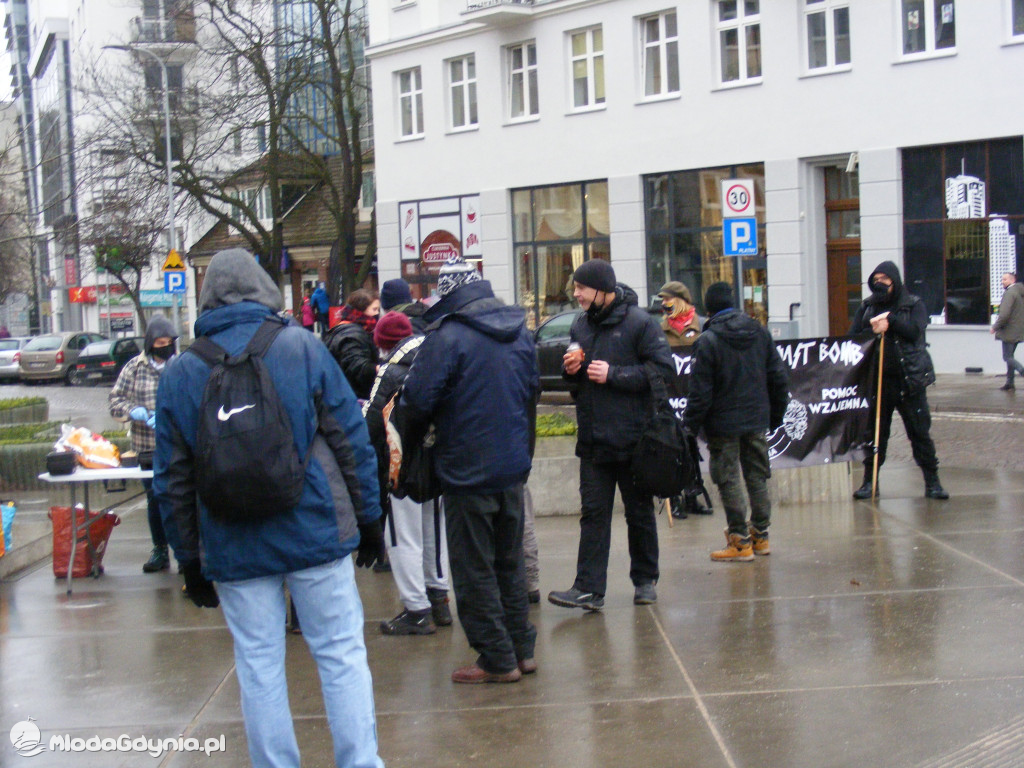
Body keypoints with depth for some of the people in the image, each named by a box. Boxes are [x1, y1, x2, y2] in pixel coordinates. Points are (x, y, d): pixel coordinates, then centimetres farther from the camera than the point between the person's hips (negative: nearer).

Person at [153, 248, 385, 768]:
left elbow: (173, 478, 7)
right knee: (341, 655, 6)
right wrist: (368, 518, 7)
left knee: (258, 667, 8)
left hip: (233, 548, 1)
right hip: (316, 530, -1)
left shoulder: (179, 374, 4)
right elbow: (350, 438, -1)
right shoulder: (301, 346, -1)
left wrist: (191, 558, 14)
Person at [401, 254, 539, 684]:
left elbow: (418, 401, -16)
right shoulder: (520, 333, 7)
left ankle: (498, 660, 7)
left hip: (467, 471, -7)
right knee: (510, 562, 18)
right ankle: (522, 649, 23)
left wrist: (411, 438, 3)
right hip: (513, 467, 7)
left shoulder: (446, 337, -16)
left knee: (475, 570, 3)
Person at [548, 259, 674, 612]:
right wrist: (571, 369, -3)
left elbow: (663, 368, -16)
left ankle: (645, 581, 24)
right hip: (593, 438, 5)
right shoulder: (580, 324, 9)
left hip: (633, 437, -5)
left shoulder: (639, 322, -10)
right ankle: (589, 589, 0)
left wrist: (614, 374, -20)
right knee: (593, 513, 1)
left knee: (640, 512, 10)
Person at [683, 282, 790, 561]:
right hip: (757, 421, 6)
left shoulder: (707, 341, -12)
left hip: (723, 425, -5)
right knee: (758, 477, 14)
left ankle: (740, 541, 1)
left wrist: (690, 425, -5)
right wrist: (776, 414, 18)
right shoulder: (760, 333, 5)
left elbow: (700, 392, -13)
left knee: (729, 481, 1)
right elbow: (778, 378, 10)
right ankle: (760, 536, 21)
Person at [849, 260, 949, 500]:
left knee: (920, 431, 2)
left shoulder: (914, 305, 4)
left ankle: (932, 482, 9)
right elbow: (853, 337, 3)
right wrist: (873, 330, -14)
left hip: (909, 380, -2)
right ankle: (869, 480, 15)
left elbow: (916, 331, -12)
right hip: (876, 381, 2)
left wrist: (890, 320, -15)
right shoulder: (867, 307, 10)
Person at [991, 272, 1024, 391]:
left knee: (1008, 357, -5)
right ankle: (1010, 383, 17)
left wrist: (995, 327, -11)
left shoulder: (1009, 293, -16)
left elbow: (1004, 315, -23)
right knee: (1010, 356, 15)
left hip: (1010, 331, -9)